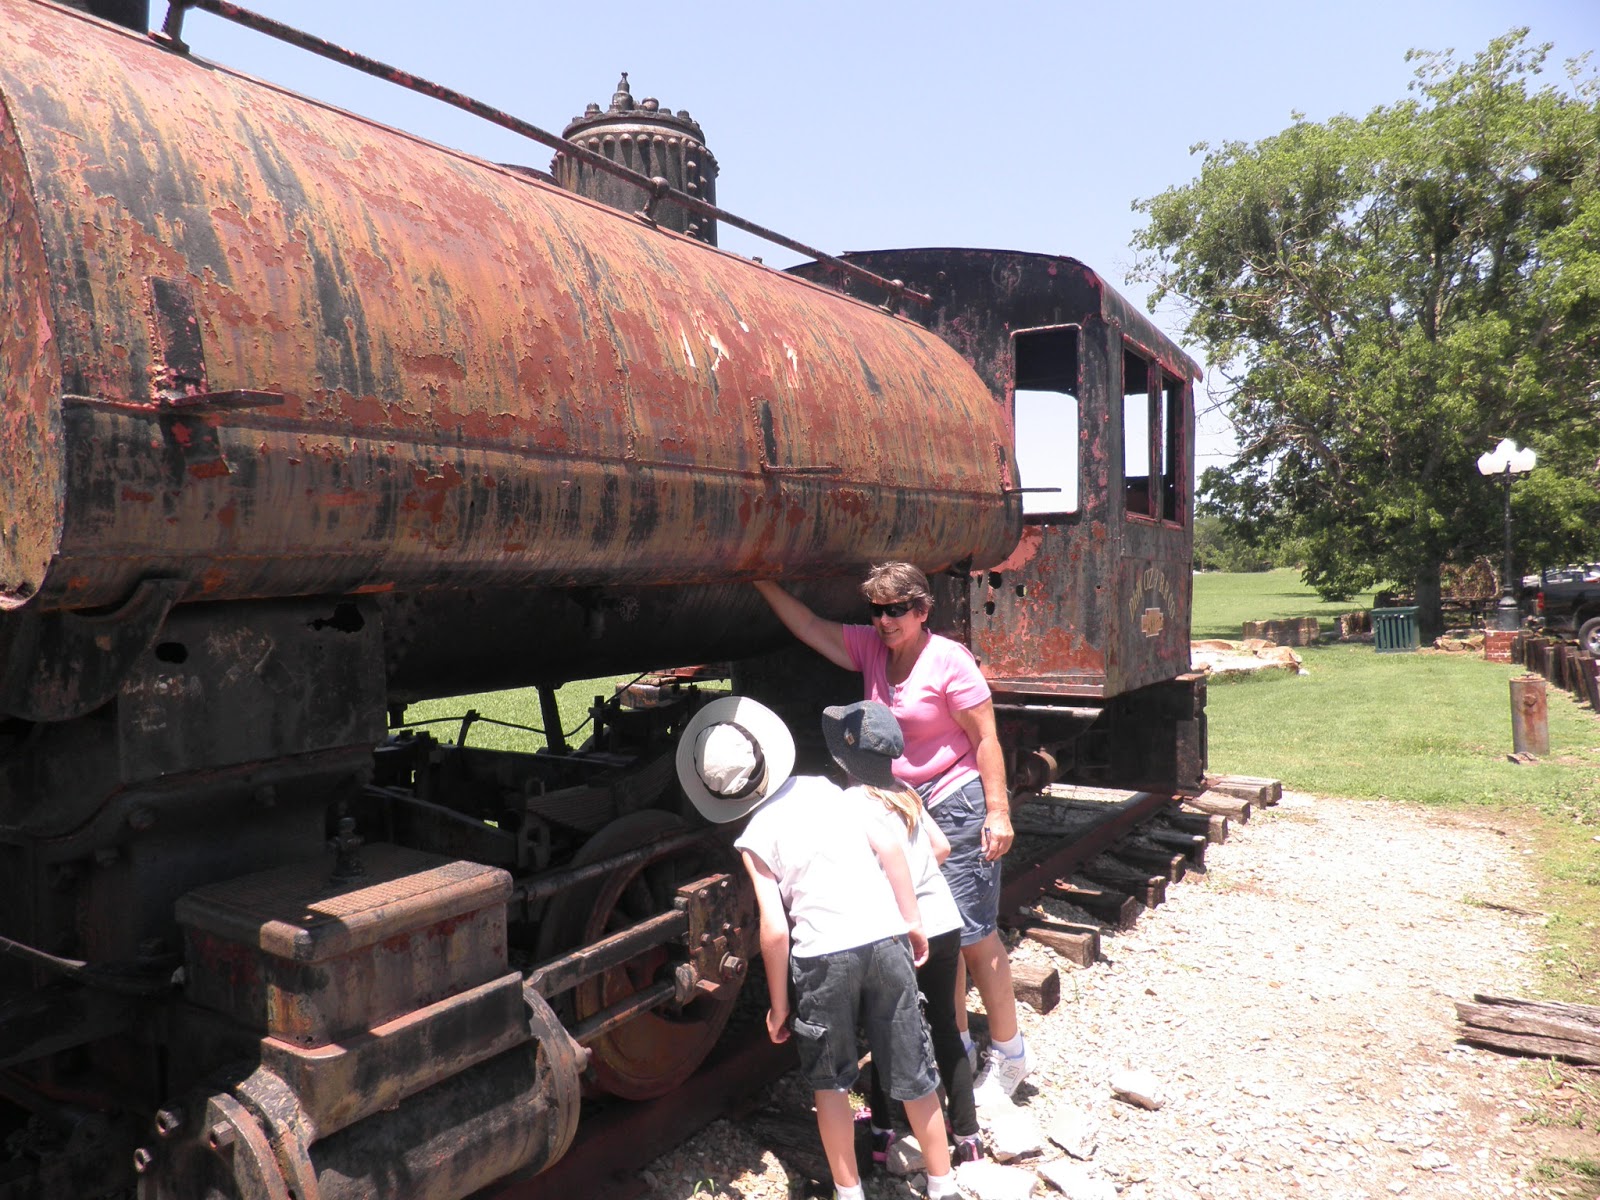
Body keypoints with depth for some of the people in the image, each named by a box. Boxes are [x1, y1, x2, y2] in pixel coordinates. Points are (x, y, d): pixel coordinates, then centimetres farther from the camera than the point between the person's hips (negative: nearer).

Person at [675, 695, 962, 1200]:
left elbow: (775, 930, -9)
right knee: (912, 1070, 17)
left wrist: (779, 1004, 2)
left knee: (829, 1080, 20)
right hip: (886, 939, 3)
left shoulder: (755, 837, -4)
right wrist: (912, 922, 9)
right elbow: (890, 849, 1)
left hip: (824, 955, -3)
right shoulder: (824, 788, 6)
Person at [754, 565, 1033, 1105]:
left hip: (959, 803, -6)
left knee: (974, 934, -1)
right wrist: (763, 583, -6)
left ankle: (1008, 1054, 14)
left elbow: (986, 739, -13)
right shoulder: (869, 648, 4)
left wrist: (998, 813, -16)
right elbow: (808, 626, 4)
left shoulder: (948, 659, -13)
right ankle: (956, 1043, 25)